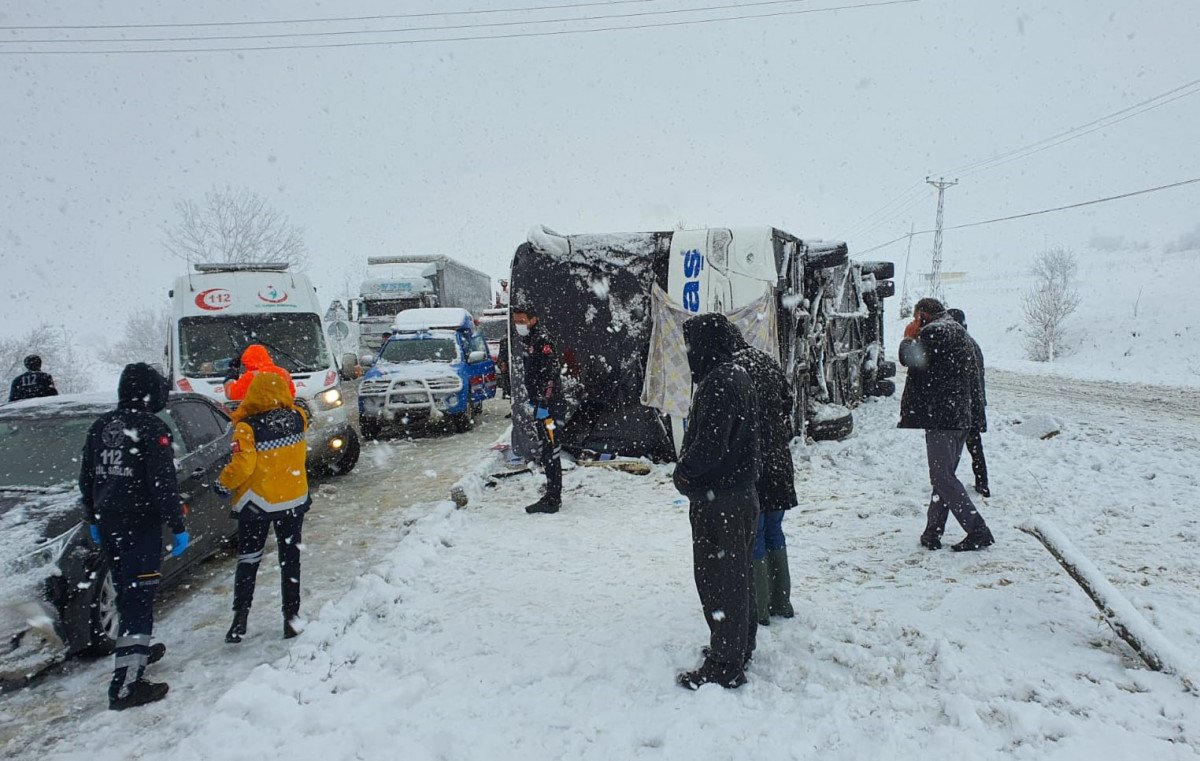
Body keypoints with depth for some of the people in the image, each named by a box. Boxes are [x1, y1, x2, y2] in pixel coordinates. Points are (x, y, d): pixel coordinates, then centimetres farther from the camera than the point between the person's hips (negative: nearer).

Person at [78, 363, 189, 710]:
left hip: (107, 525, 8)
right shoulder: (152, 428, -14)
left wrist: (93, 519, 26)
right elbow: (163, 483, -17)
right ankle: (126, 686, -5)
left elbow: (86, 478, 16)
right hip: (140, 526, -8)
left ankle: (136, 651, 40)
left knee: (128, 593, 23)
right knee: (138, 599, -5)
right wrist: (178, 526, -11)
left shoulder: (101, 426, 8)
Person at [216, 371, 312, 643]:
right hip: (294, 500, 3)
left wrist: (224, 485, -5)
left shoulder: (248, 427, -18)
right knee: (290, 559, 13)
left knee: (248, 559, 14)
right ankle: (291, 616, 16)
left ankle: (241, 614, 8)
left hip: (256, 503, -2)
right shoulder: (297, 418, -8)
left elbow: (242, 465, -22)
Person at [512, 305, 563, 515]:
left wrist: (544, 403, -24)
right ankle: (553, 495, 24)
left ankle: (552, 500, -1)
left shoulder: (542, 341, -16)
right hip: (540, 403, 10)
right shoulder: (527, 341, 15)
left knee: (550, 451, -7)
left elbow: (551, 373, -22)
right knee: (544, 450, 15)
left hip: (549, 403, -10)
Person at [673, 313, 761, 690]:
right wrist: (689, 470, 11)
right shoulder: (738, 376, 11)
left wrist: (683, 472, -9)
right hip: (742, 493, 10)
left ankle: (724, 666, 11)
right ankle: (740, 647, 36)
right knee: (737, 574, 20)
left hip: (717, 500, -10)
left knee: (718, 579, 0)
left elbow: (709, 445, -27)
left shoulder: (717, 383, -22)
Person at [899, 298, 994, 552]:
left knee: (943, 478, -6)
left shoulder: (932, 332, -9)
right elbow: (973, 377, 20)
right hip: (963, 417, 9)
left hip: (940, 416, -9)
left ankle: (978, 531, -8)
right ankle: (932, 534, 16)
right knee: (944, 476, 12)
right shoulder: (961, 333, 19)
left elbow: (908, 358, -10)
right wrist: (976, 415, 22)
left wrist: (909, 336, 8)